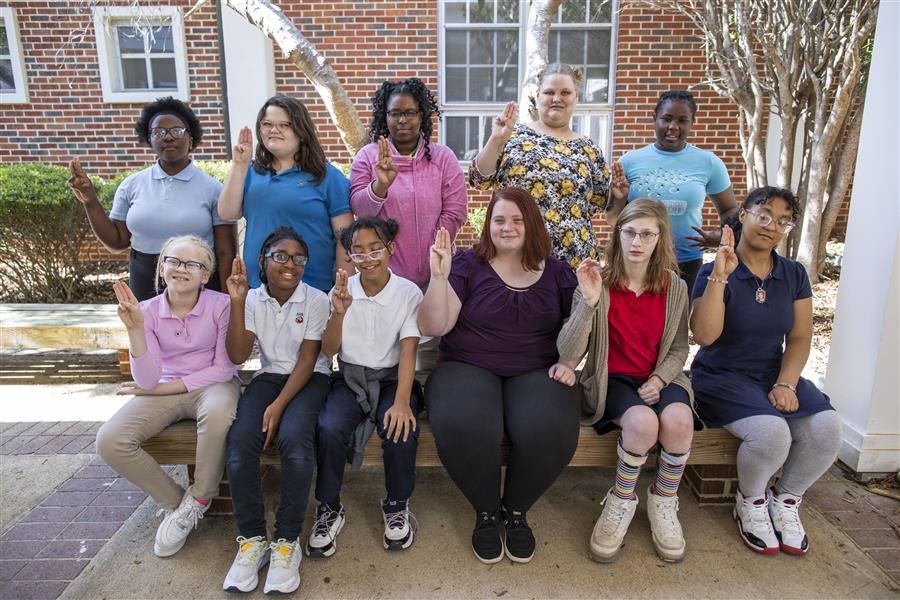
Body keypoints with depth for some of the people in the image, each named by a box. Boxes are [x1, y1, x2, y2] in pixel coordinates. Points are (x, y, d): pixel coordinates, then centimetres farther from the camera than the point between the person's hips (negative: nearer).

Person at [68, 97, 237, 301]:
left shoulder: (213, 189, -5)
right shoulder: (132, 185, 4)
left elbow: (226, 253, -6)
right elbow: (117, 242, 8)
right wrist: (90, 201, -3)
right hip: (145, 287, 3)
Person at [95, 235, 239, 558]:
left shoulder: (221, 305, -13)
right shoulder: (147, 310, -6)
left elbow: (223, 369, -13)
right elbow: (148, 380, -12)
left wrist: (160, 387, -13)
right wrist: (135, 329, -25)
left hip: (212, 385, -3)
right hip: (164, 391, 3)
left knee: (218, 414, -38)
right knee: (109, 441, -20)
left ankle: (198, 499, -10)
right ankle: (175, 500, 4)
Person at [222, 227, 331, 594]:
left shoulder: (316, 300, -6)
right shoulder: (253, 300, 3)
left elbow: (307, 360, -9)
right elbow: (237, 356, -6)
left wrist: (279, 405, -21)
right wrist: (237, 303, -16)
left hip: (310, 379, -3)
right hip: (269, 376, 3)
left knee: (294, 439, -32)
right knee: (239, 443, -25)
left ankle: (287, 541, -15)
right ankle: (252, 539, -8)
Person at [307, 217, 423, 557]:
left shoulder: (408, 292, -6)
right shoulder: (341, 292, 0)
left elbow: (408, 351, -12)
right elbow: (329, 351, -3)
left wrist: (401, 401, -26)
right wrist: (339, 312, -22)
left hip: (391, 378, -1)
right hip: (350, 378, 2)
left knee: (401, 428, -30)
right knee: (328, 428, -27)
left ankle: (397, 505, -1)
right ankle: (329, 508, 0)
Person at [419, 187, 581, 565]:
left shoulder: (556, 272, 11)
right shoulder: (467, 265, 4)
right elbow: (433, 327, -4)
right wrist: (439, 276, -16)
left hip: (536, 372, 2)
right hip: (469, 368, -1)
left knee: (551, 432, -31)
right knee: (462, 429, -34)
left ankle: (516, 510, 4)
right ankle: (486, 511, 0)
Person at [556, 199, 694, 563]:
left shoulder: (674, 288, 0)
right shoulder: (596, 283, -8)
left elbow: (678, 348, 9)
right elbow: (568, 355, -16)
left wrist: (658, 380, -11)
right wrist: (589, 302, -29)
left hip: (658, 379, 3)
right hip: (611, 379, -2)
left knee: (678, 419, -30)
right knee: (642, 420, -33)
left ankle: (663, 502, -1)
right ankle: (621, 502, -5)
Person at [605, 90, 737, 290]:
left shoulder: (709, 163, -2)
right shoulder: (630, 161, -2)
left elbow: (730, 210, 10)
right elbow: (614, 219, 5)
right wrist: (620, 198, -15)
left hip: (687, 264, 1)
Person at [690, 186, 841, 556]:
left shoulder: (794, 275, 6)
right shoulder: (714, 272, -9)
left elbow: (800, 337, 3)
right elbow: (704, 335, -22)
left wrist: (786, 384, -12)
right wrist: (720, 275, -28)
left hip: (774, 374, 5)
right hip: (723, 376, -5)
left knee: (827, 428, -22)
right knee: (771, 432, -31)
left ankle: (786, 500, 8)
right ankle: (750, 501, 3)